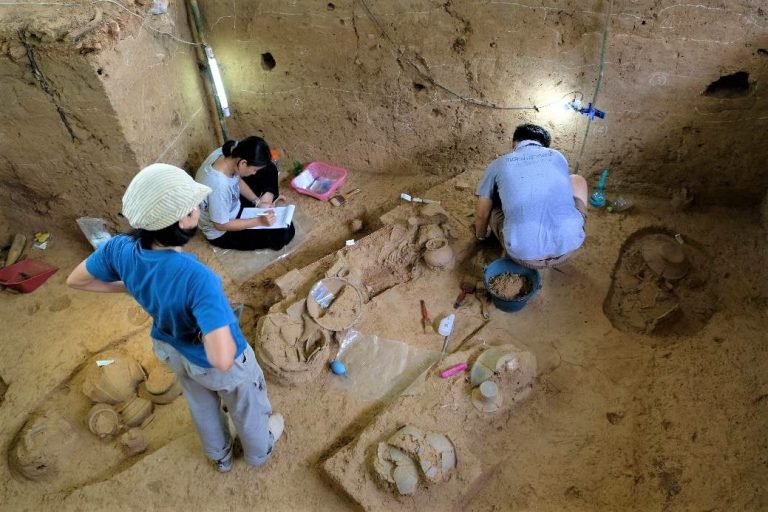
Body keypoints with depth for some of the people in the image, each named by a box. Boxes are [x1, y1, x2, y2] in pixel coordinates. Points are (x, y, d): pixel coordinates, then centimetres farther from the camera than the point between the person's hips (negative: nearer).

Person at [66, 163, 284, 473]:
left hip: (172, 350, 6)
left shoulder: (119, 250, -27)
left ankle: (220, 456, 64)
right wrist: (223, 327, -26)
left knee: (202, 407, 35)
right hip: (217, 364, -5)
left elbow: (75, 281, -5)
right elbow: (223, 360, -48)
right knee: (246, 408, 29)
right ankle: (258, 451, 60)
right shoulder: (198, 279, -46)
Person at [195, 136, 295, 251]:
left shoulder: (223, 153, -19)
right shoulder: (218, 187, -42)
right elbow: (221, 225, -28)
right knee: (286, 232, -15)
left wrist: (258, 202, -6)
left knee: (269, 170, 6)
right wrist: (259, 221, -26)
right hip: (222, 233, -8)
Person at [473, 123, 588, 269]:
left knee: (491, 207, 27)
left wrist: (481, 235, 41)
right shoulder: (558, 157, 18)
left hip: (524, 255, -1)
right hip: (568, 247, 1)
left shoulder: (498, 164, 12)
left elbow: (482, 214, 18)